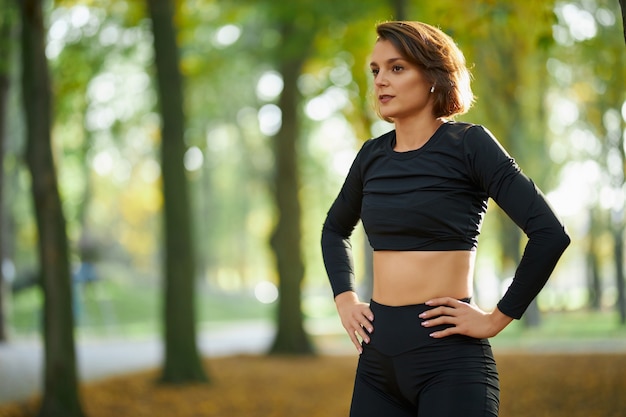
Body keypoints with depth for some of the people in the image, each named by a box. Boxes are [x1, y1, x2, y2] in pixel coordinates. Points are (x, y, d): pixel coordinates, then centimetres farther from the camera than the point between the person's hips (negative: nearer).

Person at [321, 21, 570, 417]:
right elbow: (335, 229, 29)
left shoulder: (469, 144, -7)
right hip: (379, 354, 6)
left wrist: (498, 318, -11)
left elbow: (550, 233, -14)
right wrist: (344, 299, 14)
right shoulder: (373, 155, 10)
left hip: (448, 355, -6)